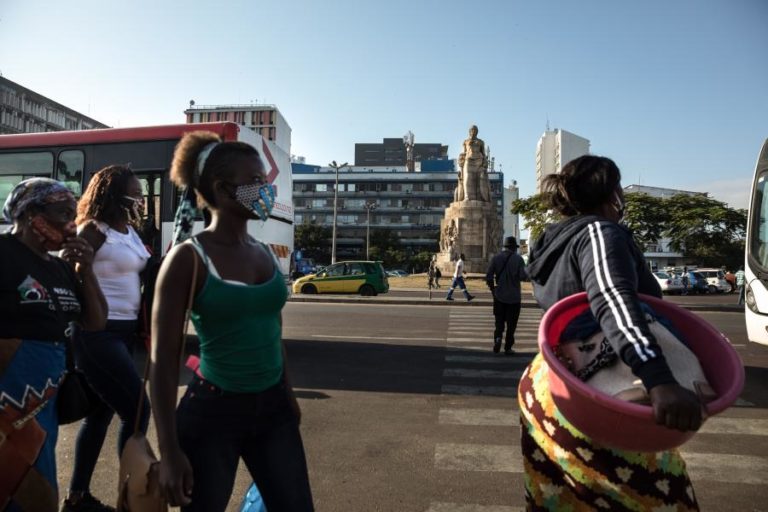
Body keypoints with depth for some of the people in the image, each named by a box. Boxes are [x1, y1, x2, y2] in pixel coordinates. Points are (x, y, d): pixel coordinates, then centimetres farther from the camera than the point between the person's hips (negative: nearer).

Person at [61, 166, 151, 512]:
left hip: (124, 329, 8)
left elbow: (144, 274, 16)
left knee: (102, 411, 14)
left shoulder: (130, 232, 13)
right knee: (137, 408, -7)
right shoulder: (94, 230, -11)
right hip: (99, 333, -8)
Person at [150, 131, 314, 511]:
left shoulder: (264, 253, 4)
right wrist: (169, 451, -13)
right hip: (213, 410, -5)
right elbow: (163, 360, -13)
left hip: (273, 408, 5)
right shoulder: (189, 257, -13)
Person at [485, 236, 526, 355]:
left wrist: (493, 289, 9)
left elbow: (488, 276, -5)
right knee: (511, 324, 9)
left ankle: (498, 337, -12)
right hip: (514, 297, -2)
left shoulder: (496, 258, -1)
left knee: (499, 320, 13)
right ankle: (508, 347, 12)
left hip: (499, 296, 2)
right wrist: (527, 275, 8)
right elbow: (523, 276, -15)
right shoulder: (518, 259, -7)